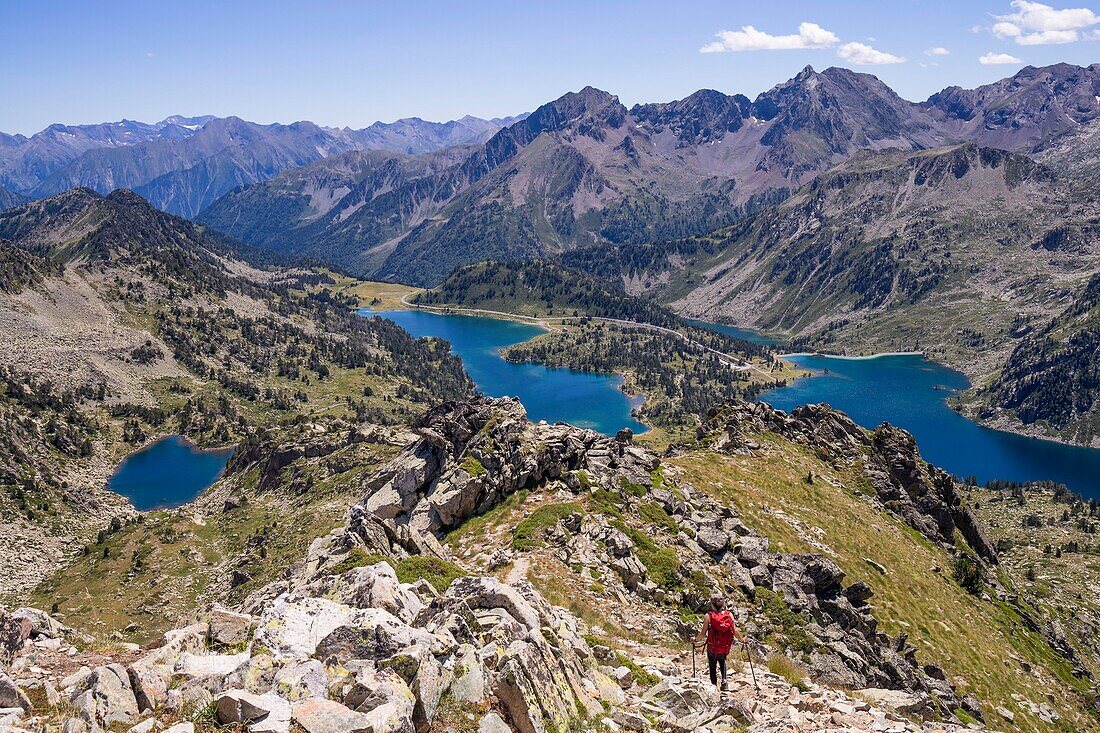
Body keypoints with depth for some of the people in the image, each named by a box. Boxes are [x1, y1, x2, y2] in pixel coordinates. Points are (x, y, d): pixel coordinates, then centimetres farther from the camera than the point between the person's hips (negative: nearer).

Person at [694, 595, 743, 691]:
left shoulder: (708, 616, -12)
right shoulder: (729, 615, -7)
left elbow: (703, 633, -10)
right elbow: (735, 631, -5)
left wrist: (696, 640, 8)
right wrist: (742, 639, 13)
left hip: (712, 648, -2)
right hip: (725, 649, 2)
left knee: (712, 667, 20)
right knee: (722, 662, 31)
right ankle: (724, 680, 12)